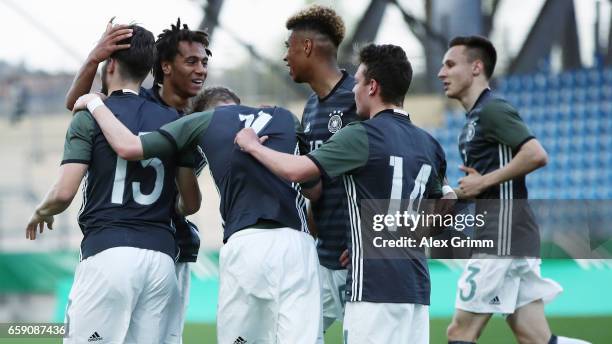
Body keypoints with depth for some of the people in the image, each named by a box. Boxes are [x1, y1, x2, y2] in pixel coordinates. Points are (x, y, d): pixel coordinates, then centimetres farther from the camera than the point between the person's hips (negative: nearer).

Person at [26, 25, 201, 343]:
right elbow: (191, 203, 15)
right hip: (161, 255, 5)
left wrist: (40, 213, 16)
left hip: (108, 250, -5)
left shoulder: (91, 117, 1)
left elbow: (64, 193, -6)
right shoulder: (172, 121, 14)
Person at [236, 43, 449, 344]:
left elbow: (296, 170, -15)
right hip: (417, 287, 7)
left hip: (374, 287, -7)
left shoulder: (362, 136, -9)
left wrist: (253, 146, 1)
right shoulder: (428, 145, 13)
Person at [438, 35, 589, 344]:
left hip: (504, 235, -10)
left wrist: (483, 181, -16)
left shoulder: (492, 110, -9)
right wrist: (457, 196, 12)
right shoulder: (474, 118, 21)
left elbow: (536, 155, -23)